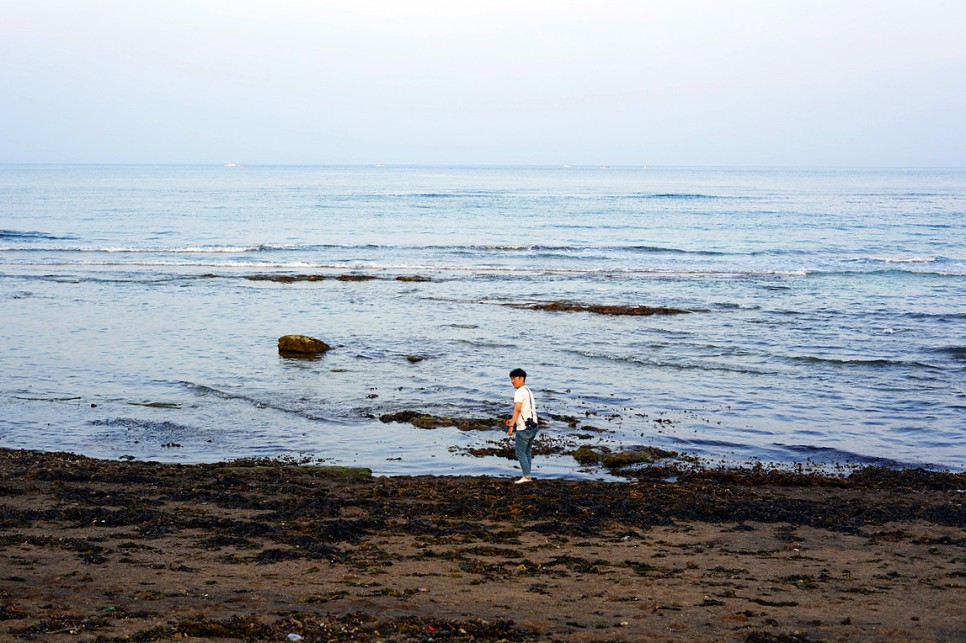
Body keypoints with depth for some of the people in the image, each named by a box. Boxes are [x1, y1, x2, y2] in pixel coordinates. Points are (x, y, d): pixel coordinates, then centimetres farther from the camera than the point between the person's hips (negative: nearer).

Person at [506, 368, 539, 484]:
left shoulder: (519, 392, -13)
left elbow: (517, 409, -25)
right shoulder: (528, 391, 18)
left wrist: (511, 426, -27)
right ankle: (527, 476, 18)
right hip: (533, 426, 9)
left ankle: (526, 477, -4)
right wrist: (513, 420, 25)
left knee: (520, 453, -3)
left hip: (524, 428, -9)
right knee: (527, 452, 15)